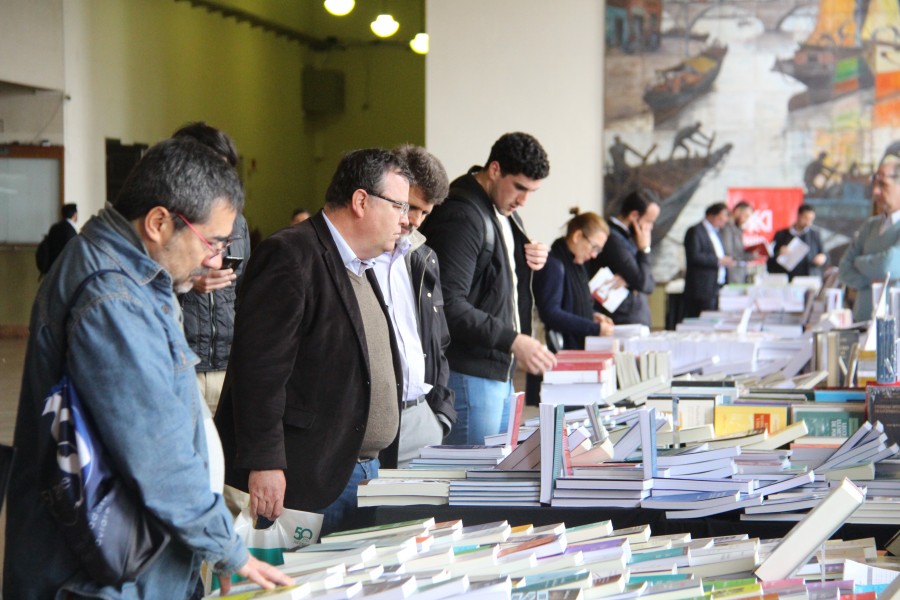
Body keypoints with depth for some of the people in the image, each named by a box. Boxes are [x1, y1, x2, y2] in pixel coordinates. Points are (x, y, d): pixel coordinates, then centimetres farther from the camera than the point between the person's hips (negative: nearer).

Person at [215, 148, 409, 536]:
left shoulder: (360, 267, 18)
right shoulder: (291, 257, -14)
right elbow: (260, 369, -20)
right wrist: (263, 463, -24)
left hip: (366, 472, 9)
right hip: (306, 481, -9)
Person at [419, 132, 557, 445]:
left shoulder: (504, 212, 14)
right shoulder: (461, 215, -17)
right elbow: (449, 305, -24)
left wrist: (529, 263, 5)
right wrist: (513, 341, -27)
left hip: (501, 372, 10)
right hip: (470, 375, -10)